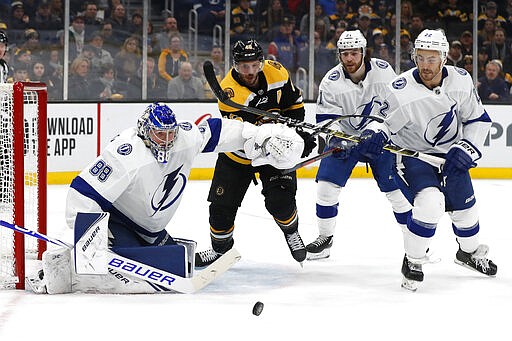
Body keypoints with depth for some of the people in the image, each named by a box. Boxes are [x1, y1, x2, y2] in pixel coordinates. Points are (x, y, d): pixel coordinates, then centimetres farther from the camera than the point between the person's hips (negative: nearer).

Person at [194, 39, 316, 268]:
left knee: (280, 200, -14)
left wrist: (300, 131, -3)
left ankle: (291, 231, 18)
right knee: (221, 205, 1)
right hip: (238, 154, -1)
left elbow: (294, 101, 5)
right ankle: (220, 248, 28)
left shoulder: (276, 73, -15)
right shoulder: (229, 91, -29)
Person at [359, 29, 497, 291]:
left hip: (449, 154, 5)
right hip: (412, 154, -5)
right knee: (430, 203, -27)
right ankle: (412, 261, -8)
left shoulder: (460, 80, -13)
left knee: (465, 204, 17)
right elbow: (384, 121, -15)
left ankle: (469, 252, 48)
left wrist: (468, 148, -13)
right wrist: (375, 133, -38)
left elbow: (478, 119, -1)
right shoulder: (401, 90, -26)